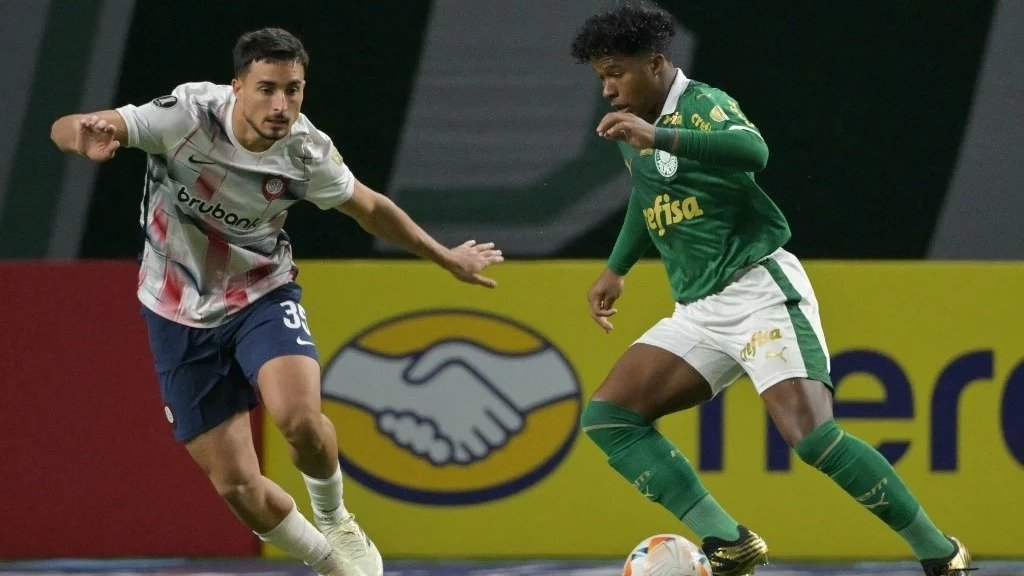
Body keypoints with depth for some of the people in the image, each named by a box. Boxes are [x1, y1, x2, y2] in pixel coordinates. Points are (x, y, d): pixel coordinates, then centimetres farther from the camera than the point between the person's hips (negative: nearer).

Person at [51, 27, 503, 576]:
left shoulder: (308, 152, -16)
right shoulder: (188, 115, -25)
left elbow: (371, 208, 6)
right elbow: (64, 129, -29)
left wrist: (446, 257, 16)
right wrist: (85, 133, -54)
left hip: (262, 296, 0)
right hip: (181, 316, 0)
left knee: (300, 417, -30)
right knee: (236, 486, -4)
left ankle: (336, 524, 3)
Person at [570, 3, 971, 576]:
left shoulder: (703, 105, -13)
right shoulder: (631, 128, 14)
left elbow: (754, 150, -36)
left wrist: (659, 137, -44)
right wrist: (616, 269, 33)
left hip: (759, 289, -9)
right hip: (699, 313, 9)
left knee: (811, 434, -23)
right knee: (607, 416, -4)